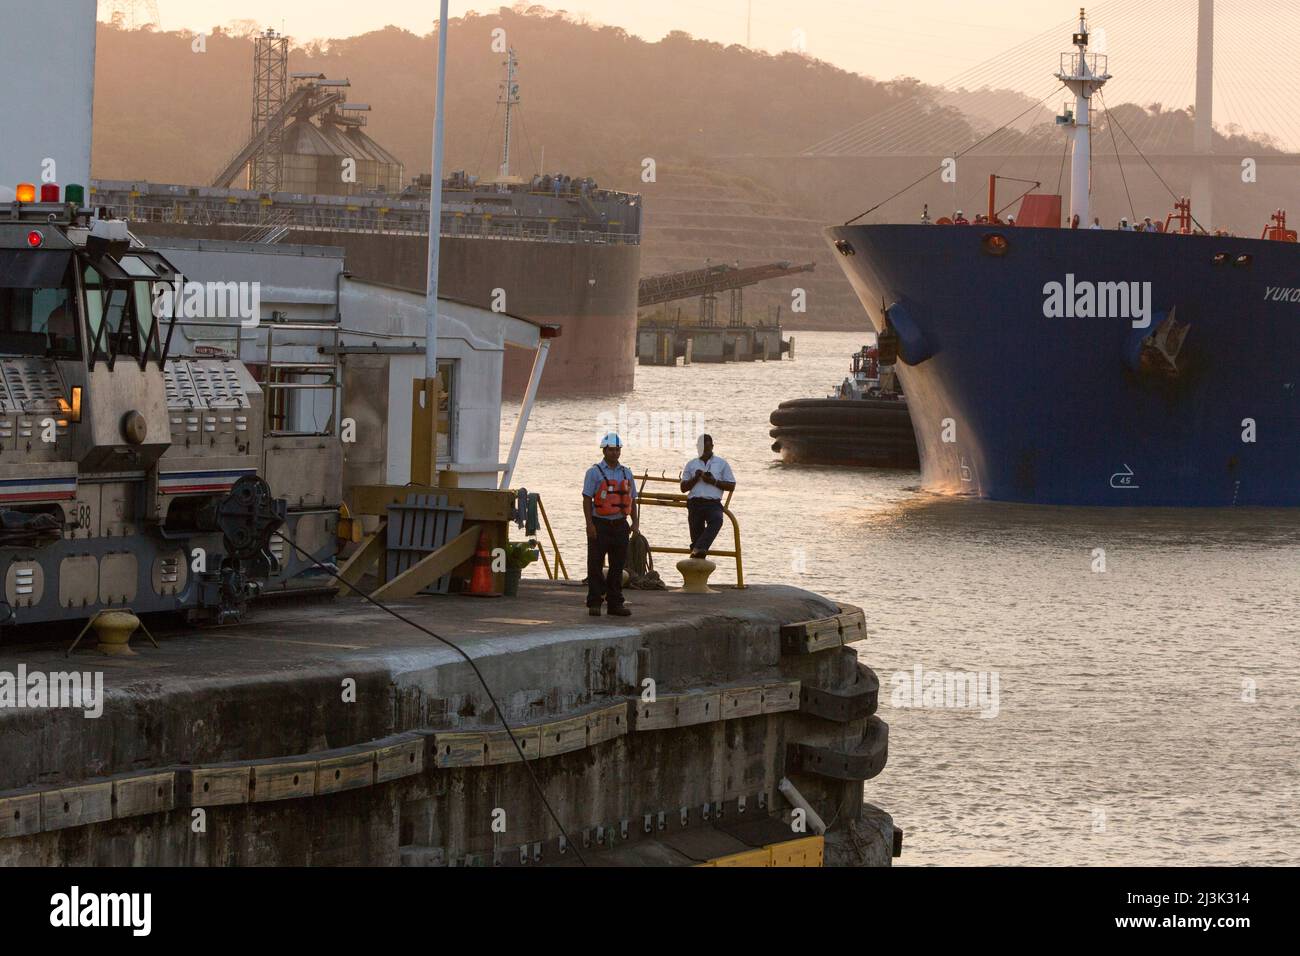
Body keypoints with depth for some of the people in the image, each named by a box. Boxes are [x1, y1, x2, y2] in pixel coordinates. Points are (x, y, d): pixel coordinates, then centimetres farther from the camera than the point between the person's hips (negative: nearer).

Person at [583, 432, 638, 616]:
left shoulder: (626, 473, 13)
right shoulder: (594, 472, -2)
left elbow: (632, 500, 17)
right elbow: (587, 499, -6)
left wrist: (635, 522, 5)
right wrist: (590, 525, -14)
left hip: (620, 525, 5)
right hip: (600, 525, -5)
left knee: (618, 566, 7)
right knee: (595, 565, -3)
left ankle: (615, 603, 12)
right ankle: (594, 603, 1)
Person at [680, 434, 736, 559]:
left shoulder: (722, 463, 15)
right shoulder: (691, 464, 21)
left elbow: (731, 486, 10)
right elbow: (683, 487, 17)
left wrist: (714, 482, -4)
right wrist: (695, 478, -1)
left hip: (713, 503, -3)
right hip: (695, 503, 3)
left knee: (716, 520, -35)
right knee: (696, 534, -3)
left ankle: (699, 549, -48)